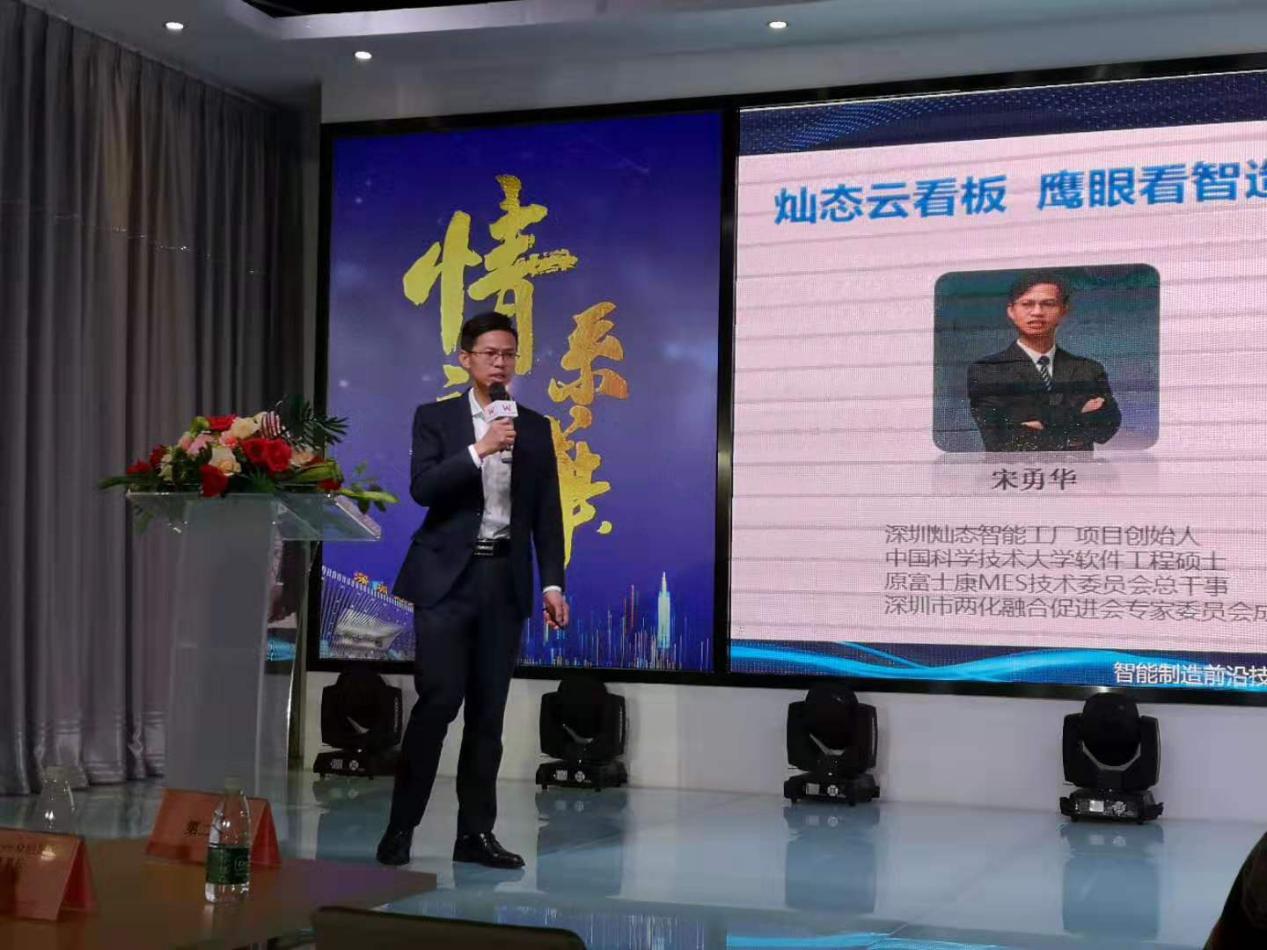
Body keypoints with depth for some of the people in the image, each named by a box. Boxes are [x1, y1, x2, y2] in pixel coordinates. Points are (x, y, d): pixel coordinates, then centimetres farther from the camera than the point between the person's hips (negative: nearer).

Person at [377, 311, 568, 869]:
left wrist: (553, 583, 3)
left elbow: (546, 513, 10)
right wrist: (480, 450, -19)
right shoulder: (435, 418, 4)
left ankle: (476, 832, 11)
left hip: (505, 578, 3)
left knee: (488, 710, 5)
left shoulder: (535, 429, 12)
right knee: (438, 700, -10)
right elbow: (422, 487, -10)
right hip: (448, 575, -3)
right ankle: (401, 824, 1)